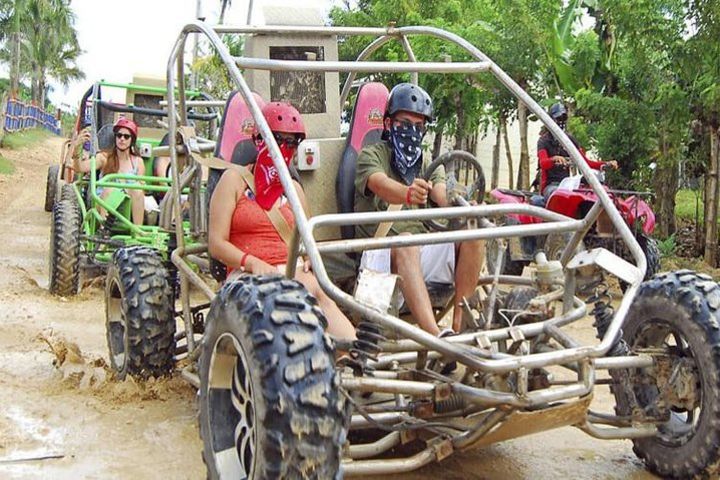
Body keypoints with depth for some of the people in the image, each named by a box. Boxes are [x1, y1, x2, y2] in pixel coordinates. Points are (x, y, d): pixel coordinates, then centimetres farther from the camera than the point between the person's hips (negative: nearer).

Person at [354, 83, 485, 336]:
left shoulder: (430, 165, 20)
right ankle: (434, 334, -51)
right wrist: (408, 194, -43)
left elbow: (443, 195, -2)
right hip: (382, 252, -4)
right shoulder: (371, 155, 6)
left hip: (423, 251, 5)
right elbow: (381, 185, -19)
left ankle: (460, 322, -24)